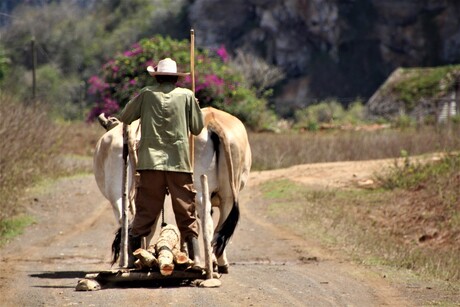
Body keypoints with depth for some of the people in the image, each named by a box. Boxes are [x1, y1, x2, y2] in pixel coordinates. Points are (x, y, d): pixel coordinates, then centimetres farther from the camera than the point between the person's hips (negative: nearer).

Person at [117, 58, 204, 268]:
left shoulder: (146, 94, 4)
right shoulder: (187, 96, 4)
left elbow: (124, 118, 12)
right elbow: (197, 128, 7)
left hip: (150, 162, 1)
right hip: (180, 163, -1)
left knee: (144, 213, 4)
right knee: (186, 213, 5)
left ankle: (131, 256, 1)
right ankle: (195, 257, -1)